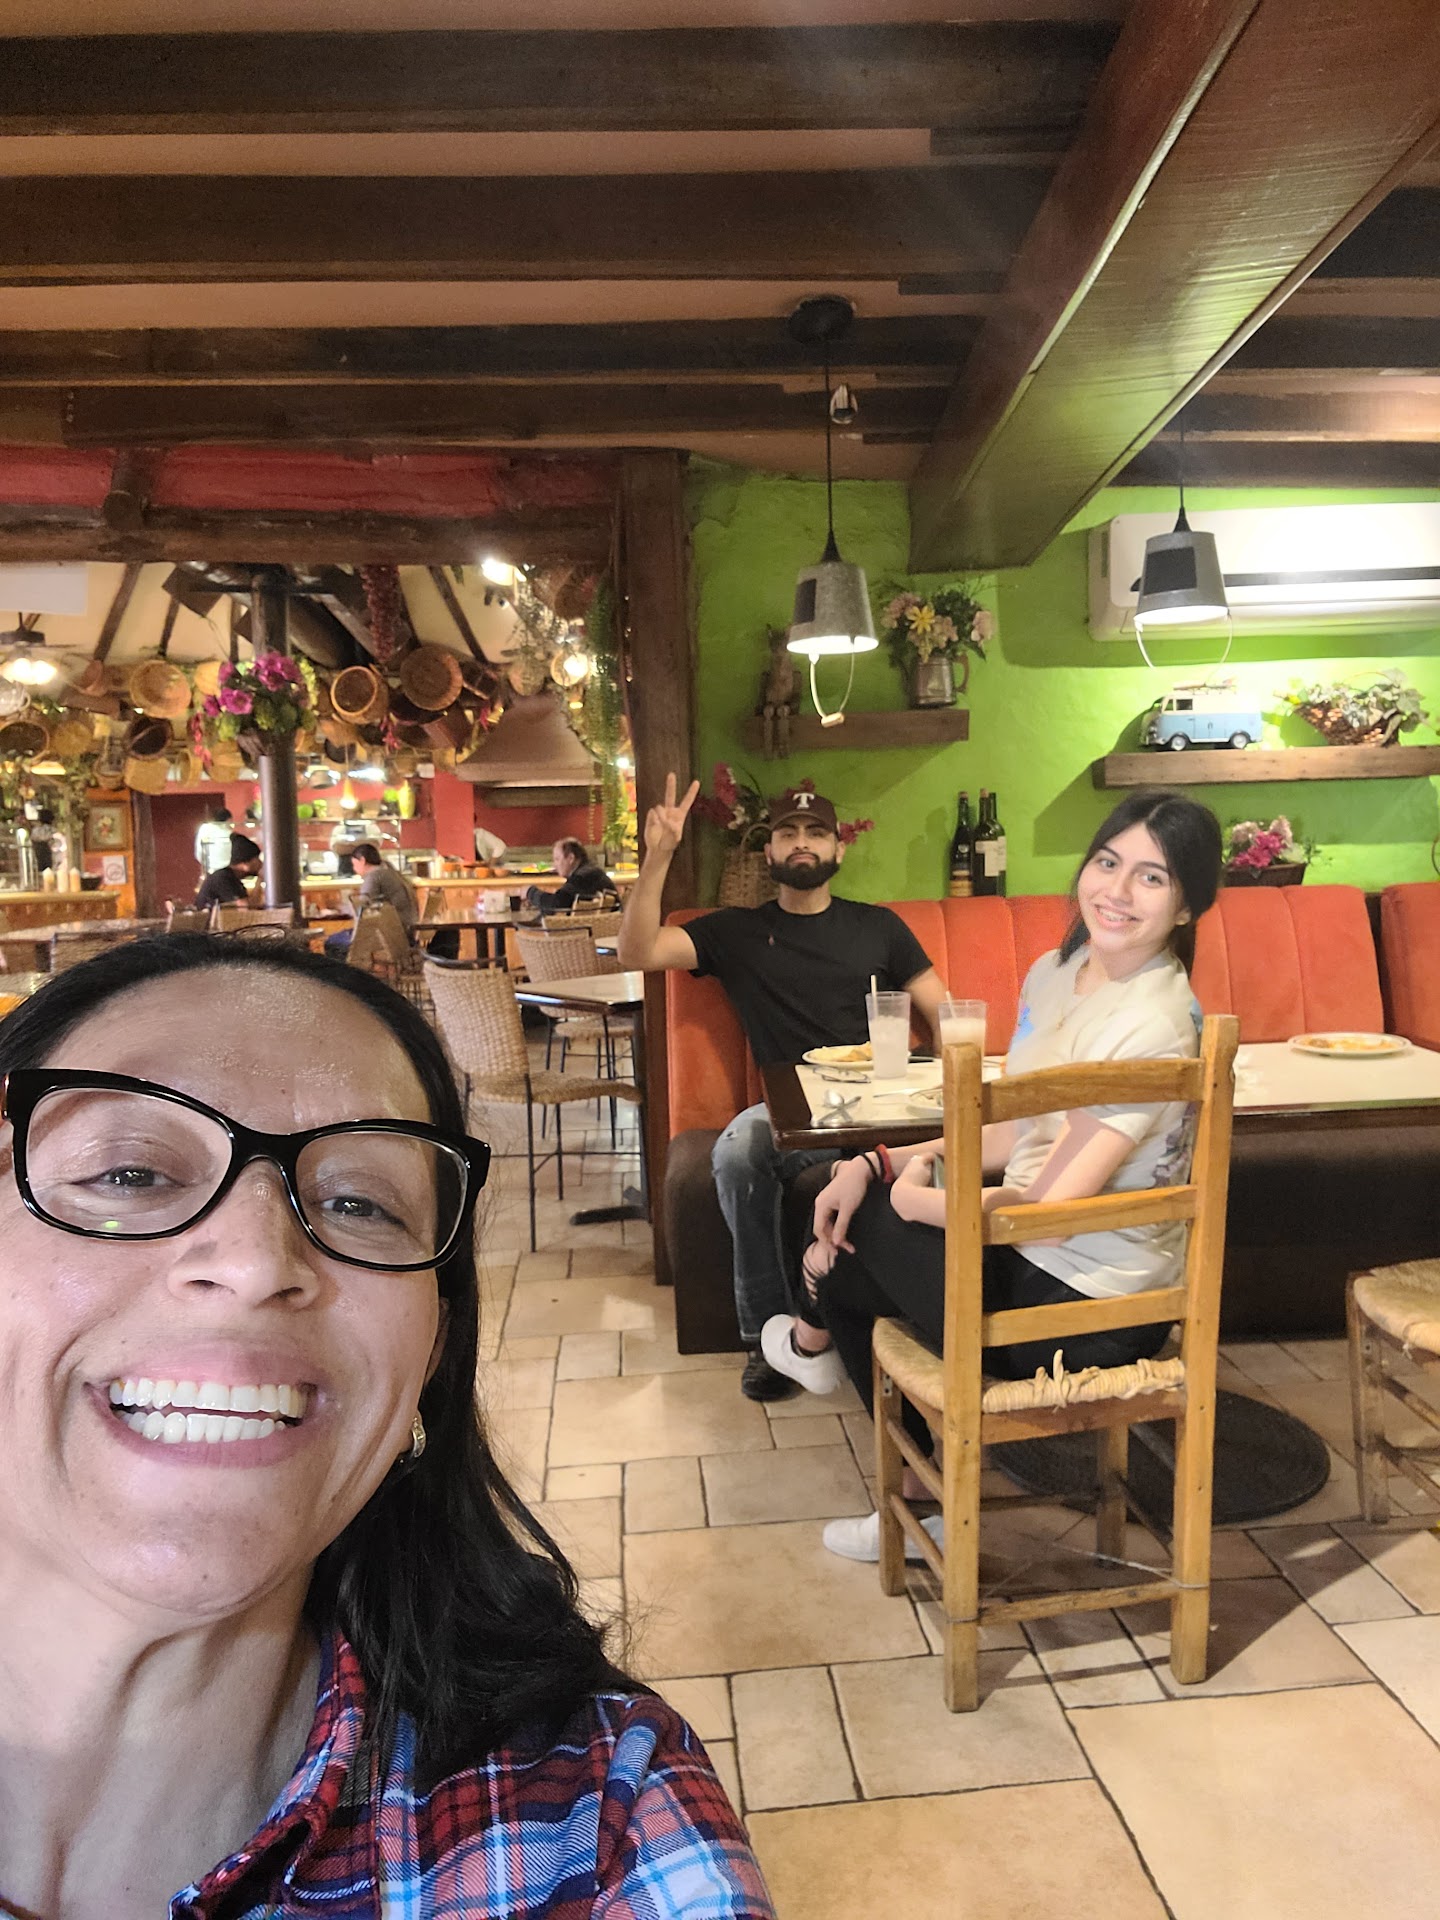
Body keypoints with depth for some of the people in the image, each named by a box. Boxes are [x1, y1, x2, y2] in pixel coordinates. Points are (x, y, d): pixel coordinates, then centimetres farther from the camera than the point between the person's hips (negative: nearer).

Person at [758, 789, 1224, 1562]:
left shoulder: (1155, 1026, -25)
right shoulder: (1057, 972, 1)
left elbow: (1048, 1207, -26)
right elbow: (1016, 1133, 8)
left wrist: (914, 1196, -11)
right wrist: (879, 1163, -1)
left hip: (1081, 1314, -8)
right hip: (1035, 1261, 8)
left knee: (866, 1220, 1)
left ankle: (814, 1338, 41)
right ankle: (922, 1502, 30)